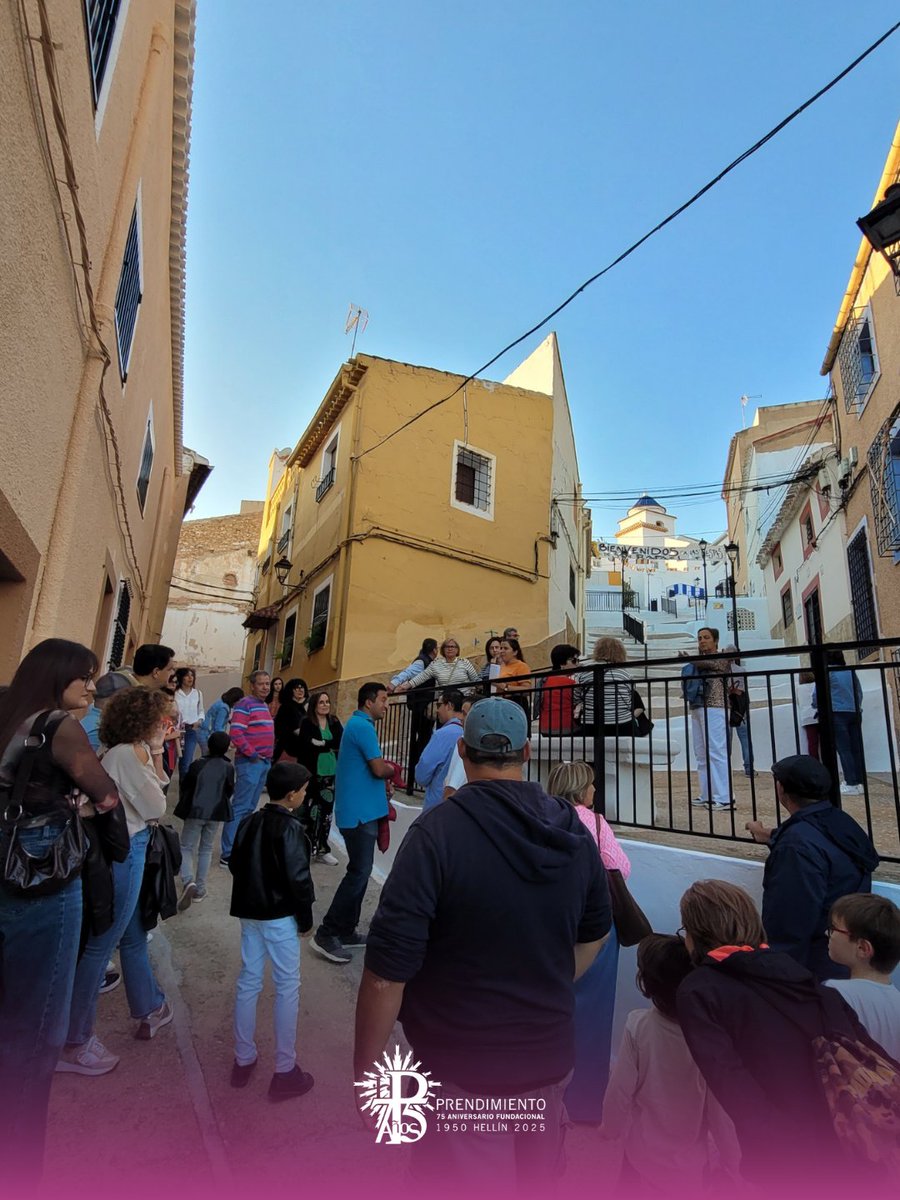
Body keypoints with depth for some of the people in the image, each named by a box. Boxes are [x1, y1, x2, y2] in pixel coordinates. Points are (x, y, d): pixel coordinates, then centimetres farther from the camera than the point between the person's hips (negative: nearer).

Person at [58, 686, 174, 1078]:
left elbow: (151, 795, 4)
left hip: (123, 850, 10)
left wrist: (154, 757, -1)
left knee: (133, 935, 23)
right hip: (122, 853, -10)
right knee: (100, 945, 5)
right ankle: (74, 1044, 22)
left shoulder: (131, 751, 6)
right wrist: (154, 758, -8)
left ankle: (150, 1009, 41)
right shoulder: (128, 754, -22)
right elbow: (156, 807, -17)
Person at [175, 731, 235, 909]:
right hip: (216, 813, 2)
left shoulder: (197, 765, -9)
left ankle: (188, 882, -13)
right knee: (206, 849, 15)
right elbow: (229, 792, 4)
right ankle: (200, 889, 16)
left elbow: (184, 787, 1)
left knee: (187, 848, 9)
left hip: (195, 811, -2)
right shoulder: (228, 768, -5)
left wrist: (185, 805, 21)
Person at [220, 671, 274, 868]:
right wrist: (253, 755, -15)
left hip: (264, 762, 9)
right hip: (250, 763, -9)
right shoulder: (245, 705, -12)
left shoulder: (265, 706, 16)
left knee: (250, 808, 14)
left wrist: (268, 758, 13)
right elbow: (236, 735, -20)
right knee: (240, 808, -5)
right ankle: (228, 855, 1)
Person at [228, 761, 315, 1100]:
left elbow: (235, 865, 9)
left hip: (248, 911, 7)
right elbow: (298, 879, -20)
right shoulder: (291, 829, -21)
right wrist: (306, 919, -7)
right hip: (280, 916, -7)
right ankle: (284, 1071, 15)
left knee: (248, 983, 18)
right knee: (287, 988, 6)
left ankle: (243, 1060, 32)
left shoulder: (248, 822, 1)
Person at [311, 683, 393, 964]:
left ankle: (346, 931, 24)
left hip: (361, 810, 10)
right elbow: (379, 769, -20)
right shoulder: (363, 726, -17)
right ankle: (326, 934, 4)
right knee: (359, 873, -5)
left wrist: (384, 769, 3)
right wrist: (392, 770, 0)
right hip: (360, 811, -10)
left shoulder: (358, 724, 15)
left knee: (359, 871, 15)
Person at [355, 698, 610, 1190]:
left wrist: (365, 1069, -9)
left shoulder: (437, 831, -24)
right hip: (551, 1057, 5)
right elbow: (595, 932, 10)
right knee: (538, 1181, 28)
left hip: (462, 1071, -5)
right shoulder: (574, 831, -6)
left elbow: (388, 971, -23)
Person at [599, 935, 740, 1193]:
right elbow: (719, 1105, -14)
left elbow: (620, 1090, -13)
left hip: (644, 1155, 0)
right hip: (691, 1163, 0)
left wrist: (611, 1129, 8)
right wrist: (730, 1165, 4)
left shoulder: (638, 1025, -22)